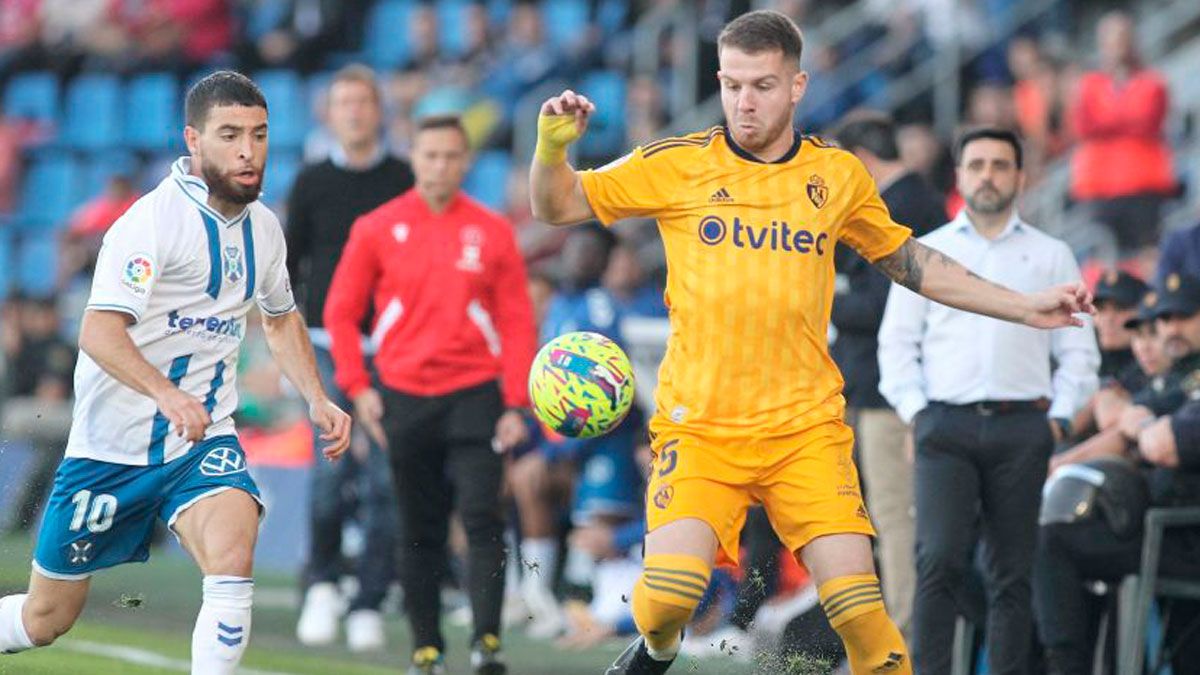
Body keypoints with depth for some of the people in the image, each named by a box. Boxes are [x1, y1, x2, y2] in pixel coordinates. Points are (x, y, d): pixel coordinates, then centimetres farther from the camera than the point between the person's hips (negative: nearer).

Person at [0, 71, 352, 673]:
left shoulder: (263, 228, 6)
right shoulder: (154, 220, -16)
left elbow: (281, 319, 26)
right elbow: (99, 331, -26)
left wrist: (316, 398, 11)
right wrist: (166, 394, -42)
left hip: (203, 442, 4)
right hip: (112, 442, -4)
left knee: (232, 555, -26)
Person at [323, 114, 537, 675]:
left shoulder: (491, 231, 3)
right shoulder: (377, 229, 3)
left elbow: (517, 321, 3)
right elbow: (341, 311, 7)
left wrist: (516, 402, -4)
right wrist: (357, 386, -2)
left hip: (475, 394, -1)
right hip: (405, 397, 1)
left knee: (482, 519, -13)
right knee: (419, 533, 6)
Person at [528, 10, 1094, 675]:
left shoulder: (839, 175, 7)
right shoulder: (677, 165, 1)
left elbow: (906, 259, 22)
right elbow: (557, 207, 7)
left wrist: (1024, 306, 21)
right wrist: (552, 148, -14)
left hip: (807, 427, 1)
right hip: (699, 426, -1)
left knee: (857, 605, -14)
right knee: (669, 591, -20)